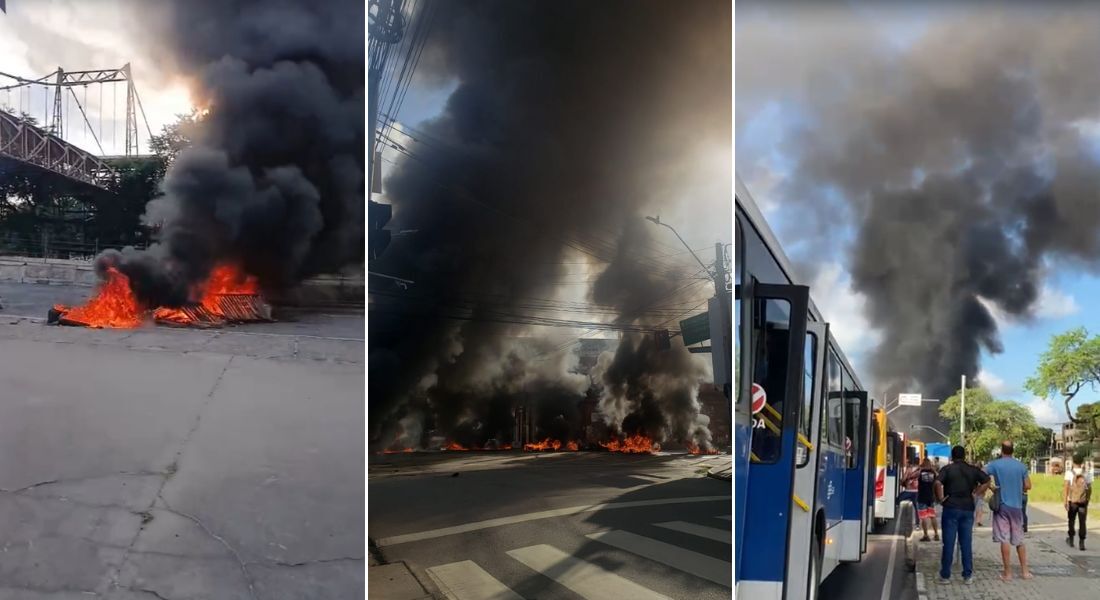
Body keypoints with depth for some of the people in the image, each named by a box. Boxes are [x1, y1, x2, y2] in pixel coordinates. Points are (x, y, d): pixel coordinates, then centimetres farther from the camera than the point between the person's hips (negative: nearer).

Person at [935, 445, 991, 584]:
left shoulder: (947, 469, -3)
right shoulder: (973, 470, 6)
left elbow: (938, 483, -19)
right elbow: (986, 481, -1)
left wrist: (940, 498, -8)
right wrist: (975, 493, 3)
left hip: (951, 508, -3)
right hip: (968, 508, 3)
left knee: (948, 543, 2)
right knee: (966, 543, 8)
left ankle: (945, 575, 6)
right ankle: (968, 576, 10)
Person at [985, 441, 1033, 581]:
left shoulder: (995, 464, -7)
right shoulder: (1021, 466, 2)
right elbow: (1028, 486, 3)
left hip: (1002, 505, -3)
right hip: (1017, 506, 3)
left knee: (1004, 539, -1)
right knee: (1019, 539, 14)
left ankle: (1007, 573, 0)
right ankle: (1025, 571, 18)